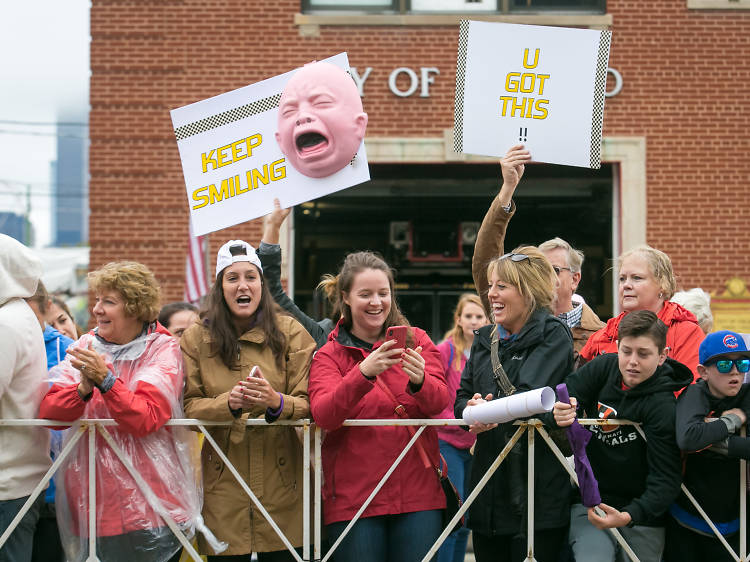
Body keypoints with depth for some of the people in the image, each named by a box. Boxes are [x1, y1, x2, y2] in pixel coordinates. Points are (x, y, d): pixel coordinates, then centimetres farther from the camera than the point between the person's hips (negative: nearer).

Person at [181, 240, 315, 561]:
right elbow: (189, 406, -2)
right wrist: (228, 403, -22)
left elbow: (310, 405, -4)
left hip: (282, 484, 0)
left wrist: (276, 403, -25)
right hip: (224, 485, 0)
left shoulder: (290, 333, 3)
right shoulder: (196, 339, 5)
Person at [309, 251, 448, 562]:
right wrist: (364, 372, -28)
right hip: (353, 497, -1)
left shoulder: (416, 340, 8)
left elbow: (439, 402, -5)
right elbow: (323, 415, -14)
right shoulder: (329, 355, 4)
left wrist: (419, 380, -27)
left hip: (418, 491, 1)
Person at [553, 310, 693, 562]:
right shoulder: (604, 368, -2)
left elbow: (666, 480, -20)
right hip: (590, 506, 2)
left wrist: (630, 515, -35)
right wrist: (558, 413, -31)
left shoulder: (663, 406, -16)